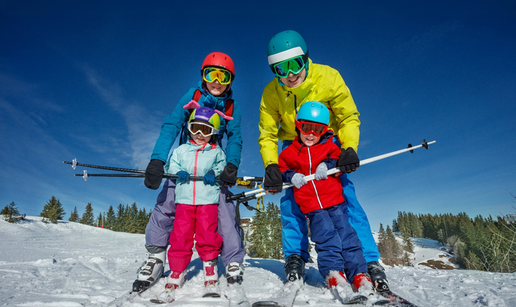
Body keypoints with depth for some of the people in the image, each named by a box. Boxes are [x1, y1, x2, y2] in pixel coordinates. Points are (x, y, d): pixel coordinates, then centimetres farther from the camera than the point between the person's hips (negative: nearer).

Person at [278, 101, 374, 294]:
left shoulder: (329, 147, 10)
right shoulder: (289, 152, 9)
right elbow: (280, 168, 16)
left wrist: (328, 164, -10)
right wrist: (291, 176, -5)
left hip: (335, 201, 1)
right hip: (311, 206, 0)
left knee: (346, 234, -4)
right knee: (326, 235, -13)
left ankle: (359, 274, 2)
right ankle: (333, 272, -3)